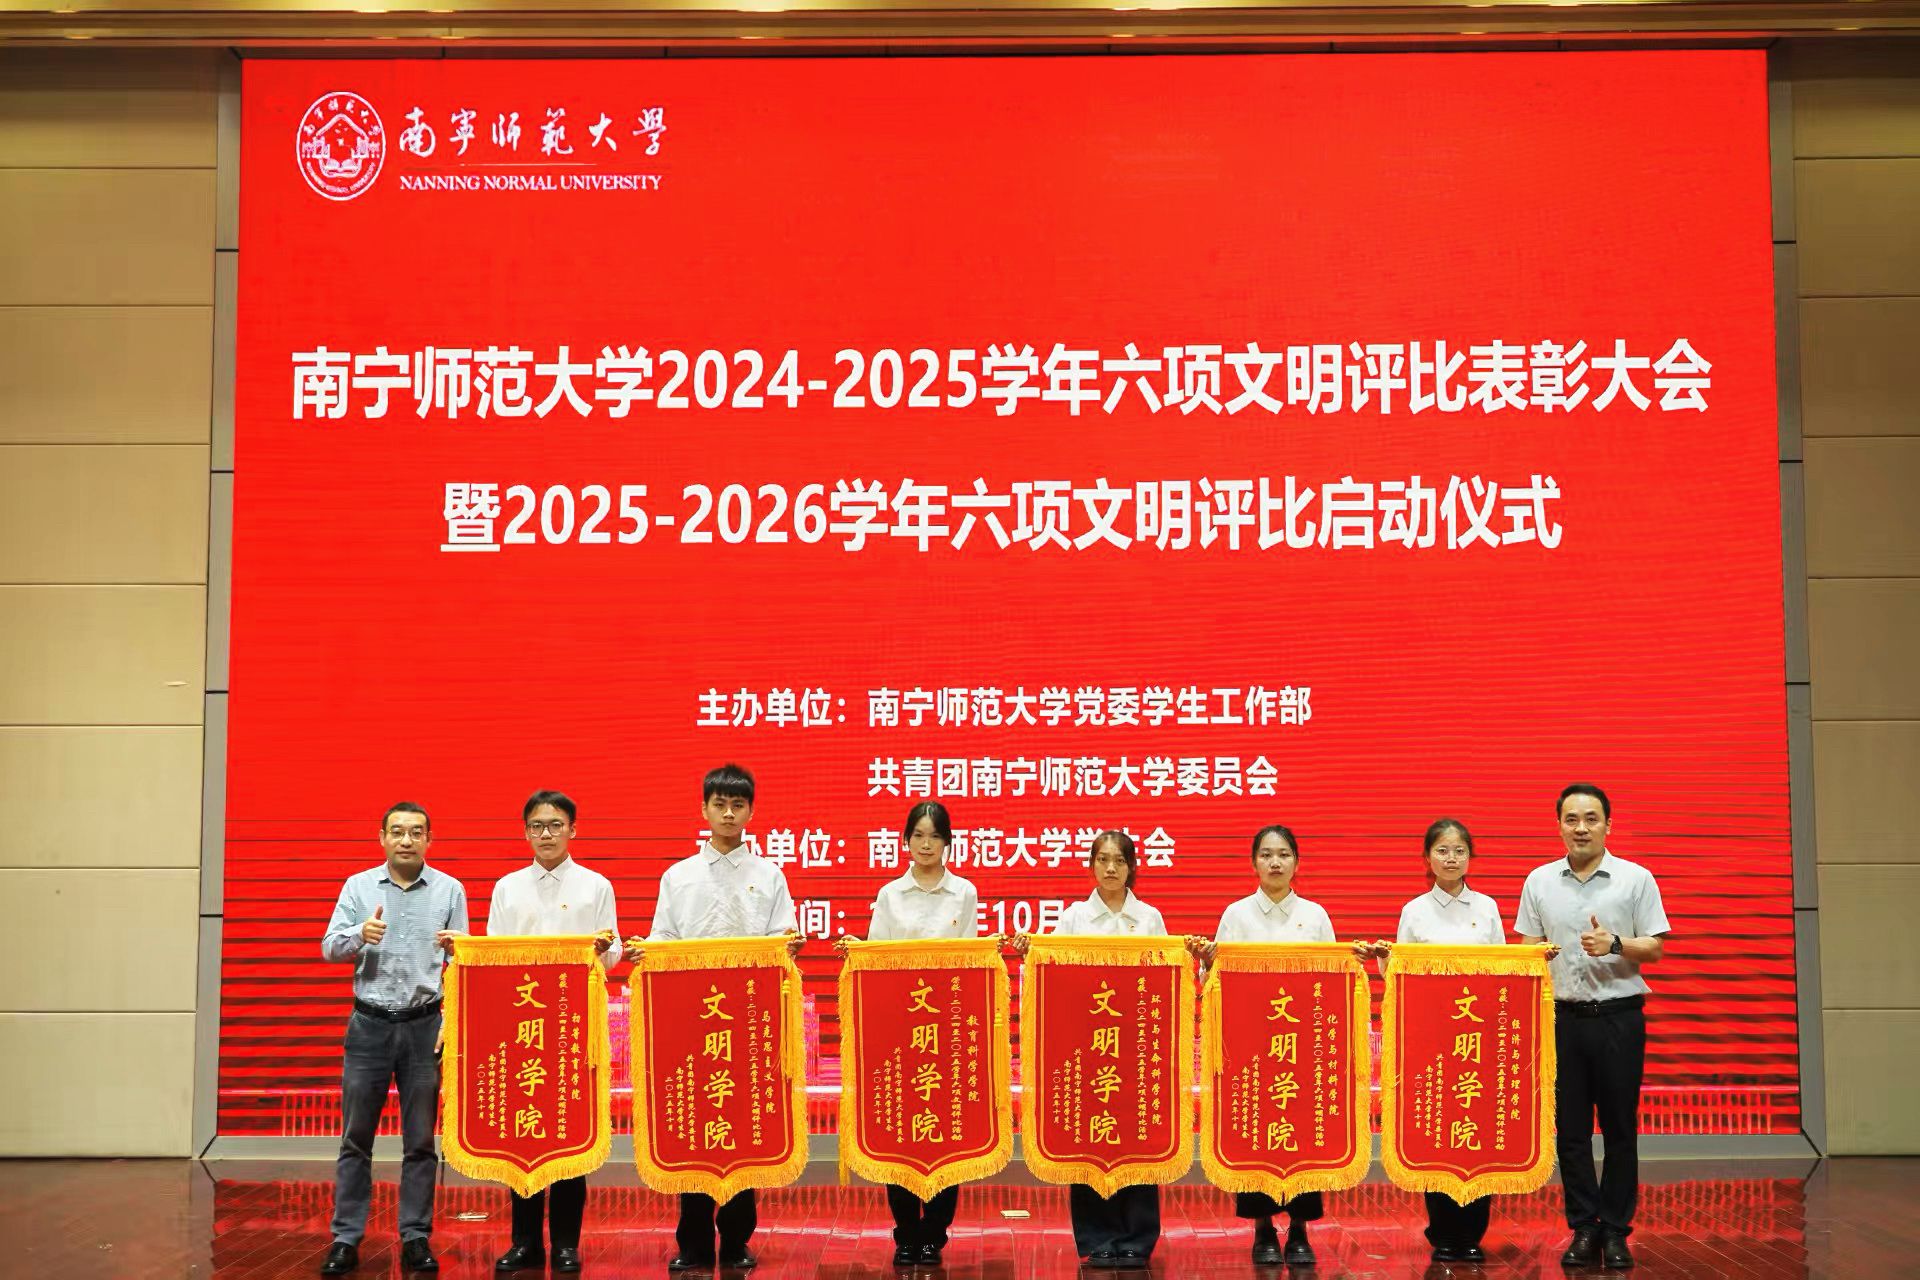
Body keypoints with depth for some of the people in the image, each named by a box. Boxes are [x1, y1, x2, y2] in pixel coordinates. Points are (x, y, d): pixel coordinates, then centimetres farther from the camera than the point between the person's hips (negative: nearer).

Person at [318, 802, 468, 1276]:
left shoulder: (449, 890, 3)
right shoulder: (358, 886, 4)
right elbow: (329, 948, -2)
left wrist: (455, 947, -16)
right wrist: (360, 935, -20)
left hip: (426, 1025, 0)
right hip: (369, 1024, 0)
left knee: (420, 1141, 5)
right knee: (356, 1139, 3)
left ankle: (415, 1238, 12)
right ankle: (346, 1239, 10)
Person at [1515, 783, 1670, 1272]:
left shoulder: (1636, 879, 1)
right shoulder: (1540, 882, 8)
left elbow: (1655, 948, -1)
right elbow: (1528, 949, 10)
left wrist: (1615, 945, -19)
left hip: (1619, 1016, -2)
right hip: (1563, 1017, 2)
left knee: (1620, 1128, 2)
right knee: (1571, 1129, 4)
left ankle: (1616, 1232, 10)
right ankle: (1584, 1230, 13)